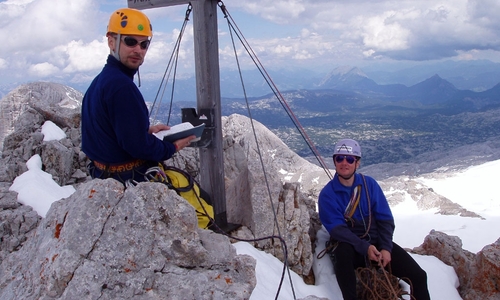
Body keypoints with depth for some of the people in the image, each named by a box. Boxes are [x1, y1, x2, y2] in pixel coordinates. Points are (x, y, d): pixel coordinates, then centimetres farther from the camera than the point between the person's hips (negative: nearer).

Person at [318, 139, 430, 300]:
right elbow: (336, 229, -13)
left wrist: (386, 248, -14)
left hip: (377, 243, 3)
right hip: (350, 247, -3)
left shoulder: (369, 184, 1)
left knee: (418, 275, -13)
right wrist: (364, 248, -24)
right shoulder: (327, 194, -7)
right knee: (342, 251, -39)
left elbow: (385, 218, 0)